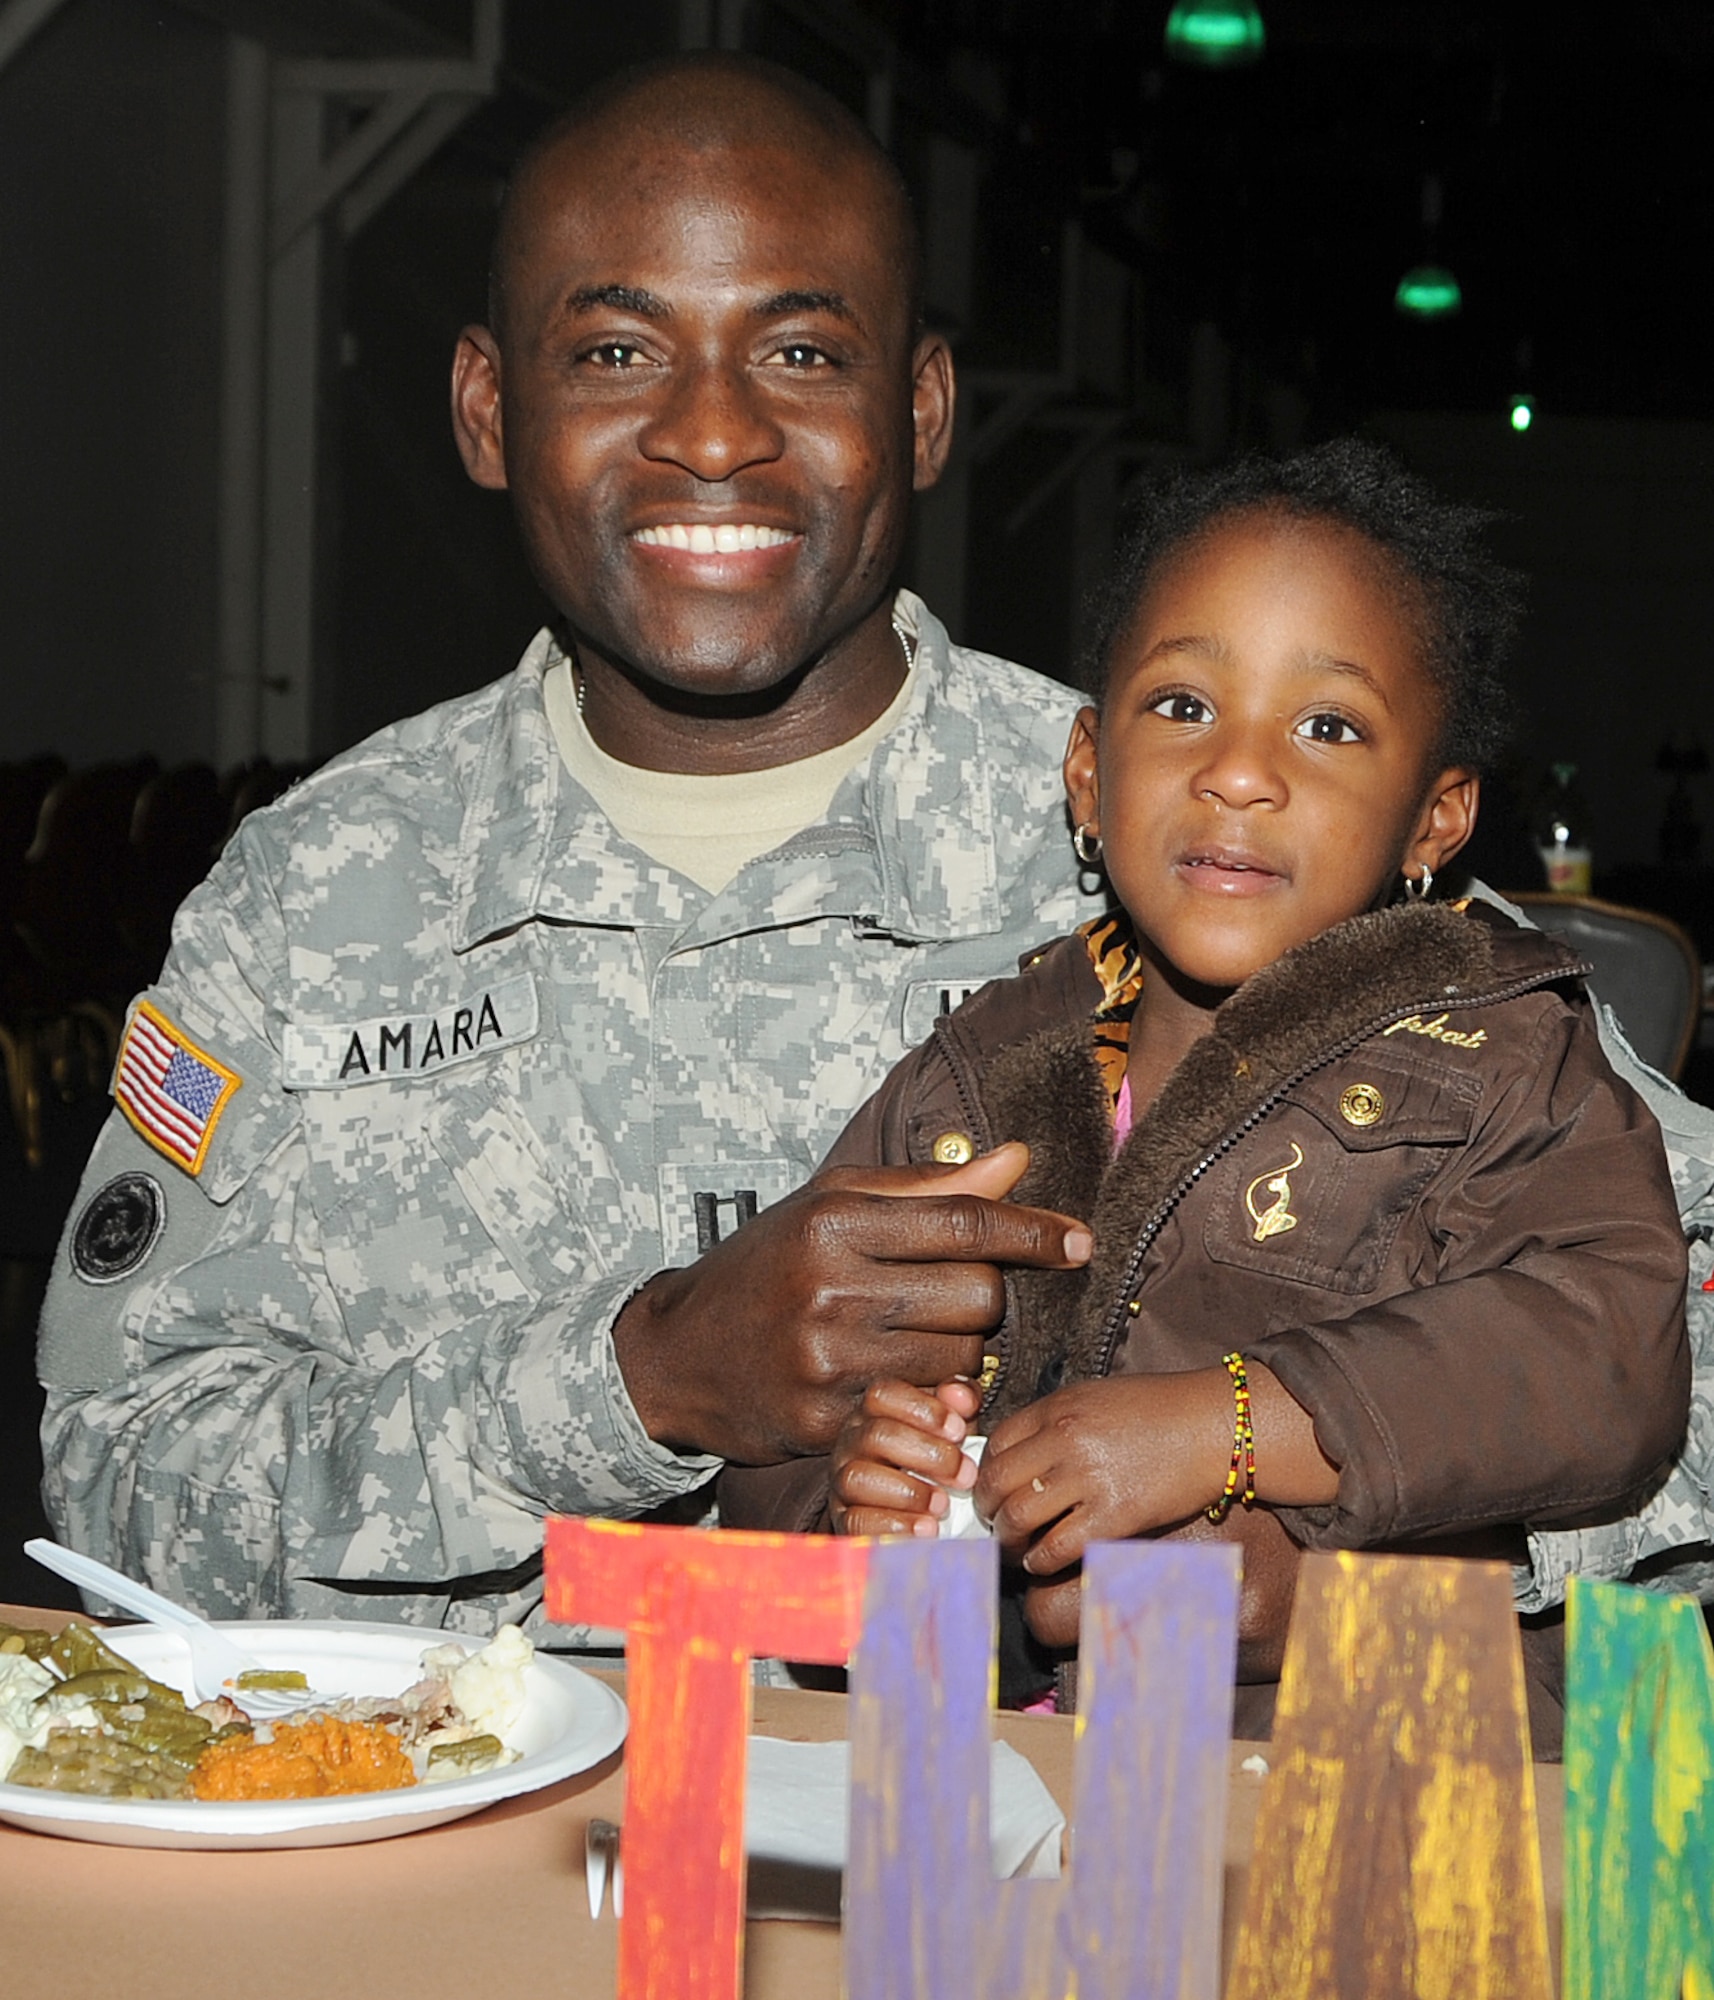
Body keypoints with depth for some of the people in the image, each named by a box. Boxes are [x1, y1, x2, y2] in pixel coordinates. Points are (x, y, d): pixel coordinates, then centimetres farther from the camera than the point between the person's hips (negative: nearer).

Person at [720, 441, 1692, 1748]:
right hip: (965, 1733, 2)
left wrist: (1220, 1425, -15)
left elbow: (1606, 1363, -10)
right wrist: (848, 1496, -4)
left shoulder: (1495, 1058, 8)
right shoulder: (968, 1086, 17)